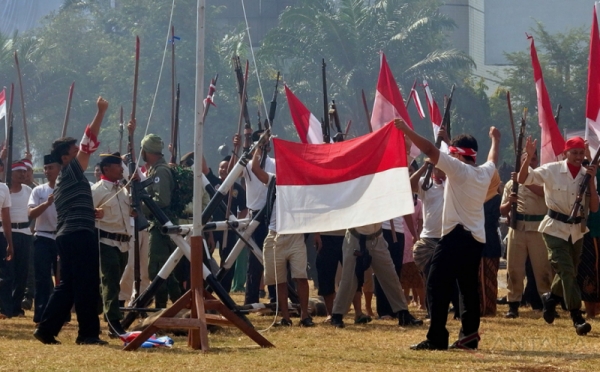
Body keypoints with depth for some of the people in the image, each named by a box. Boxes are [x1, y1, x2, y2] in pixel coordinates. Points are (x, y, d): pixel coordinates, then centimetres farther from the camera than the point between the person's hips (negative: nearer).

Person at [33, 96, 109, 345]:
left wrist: (91, 212, 14)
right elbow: (89, 141, -12)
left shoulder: (63, 181, 24)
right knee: (87, 284, -7)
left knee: (67, 285, 11)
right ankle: (88, 333, -6)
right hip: (80, 234, -10)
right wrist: (101, 112, -15)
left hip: (66, 236, 10)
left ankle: (46, 329, 7)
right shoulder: (72, 171, -3)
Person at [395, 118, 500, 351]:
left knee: (437, 286, -9)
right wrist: (495, 139, 56)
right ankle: (470, 336, 12)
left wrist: (406, 130, -10)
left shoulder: (458, 169, -9)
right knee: (469, 288, 15)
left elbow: (430, 150, -15)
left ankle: (437, 338, -16)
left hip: (456, 237, -8)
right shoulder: (485, 172, 12)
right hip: (476, 239, 8)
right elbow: (493, 159, 37)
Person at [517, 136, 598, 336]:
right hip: (555, 228, -5)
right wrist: (529, 157, -26)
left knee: (569, 272, 16)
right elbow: (522, 179, -11)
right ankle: (577, 317, -14)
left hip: (576, 230, 5)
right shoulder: (552, 170, -10)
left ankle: (551, 298, 44)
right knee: (566, 271, -14)